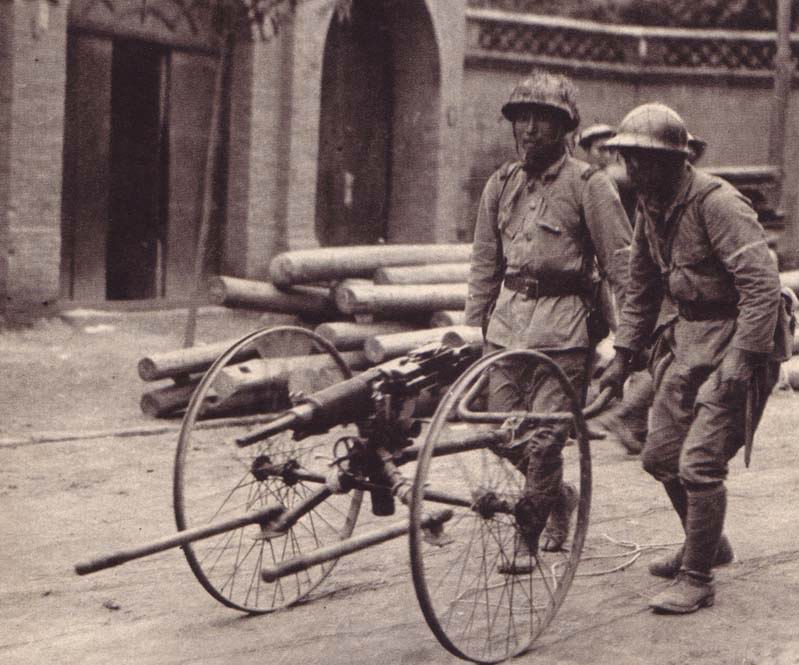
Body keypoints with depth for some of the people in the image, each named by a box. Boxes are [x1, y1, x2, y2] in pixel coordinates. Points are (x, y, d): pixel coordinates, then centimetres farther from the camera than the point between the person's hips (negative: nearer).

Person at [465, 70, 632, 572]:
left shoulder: (588, 185, -5)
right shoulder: (501, 185, 11)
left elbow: (622, 264, -5)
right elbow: (485, 264, 17)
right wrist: (471, 328, 15)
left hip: (563, 323, -5)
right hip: (509, 314, 5)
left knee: (544, 435, -7)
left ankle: (527, 537, 8)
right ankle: (560, 495, 31)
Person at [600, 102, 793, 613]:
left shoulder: (717, 203, -21)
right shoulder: (650, 206, 6)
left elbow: (762, 285, -25)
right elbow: (642, 289, 17)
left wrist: (740, 360, -28)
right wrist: (623, 356, 13)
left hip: (737, 339, -8)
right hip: (689, 337, 9)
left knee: (699, 463, -11)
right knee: (660, 455, 12)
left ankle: (698, 580, 4)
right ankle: (708, 544, 34)